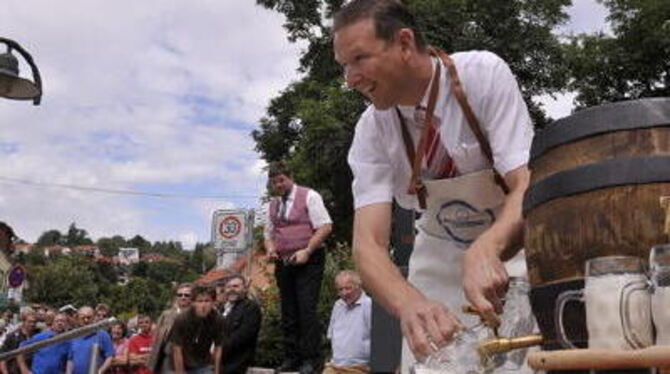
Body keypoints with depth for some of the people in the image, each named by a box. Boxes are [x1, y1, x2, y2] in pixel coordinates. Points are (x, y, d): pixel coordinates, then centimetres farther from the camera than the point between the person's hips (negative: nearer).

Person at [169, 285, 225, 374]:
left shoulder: (217, 320, -18)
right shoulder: (181, 320, -24)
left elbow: (218, 347, -7)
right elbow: (177, 350, -19)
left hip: (203, 365, 2)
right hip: (182, 365, -1)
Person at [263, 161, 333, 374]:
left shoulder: (309, 196, -1)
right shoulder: (273, 205, 17)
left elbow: (325, 227, -8)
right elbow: (269, 234, 24)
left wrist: (306, 251, -15)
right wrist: (270, 249, 1)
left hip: (308, 261, -6)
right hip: (283, 263, 6)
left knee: (307, 310, -12)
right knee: (288, 313, 6)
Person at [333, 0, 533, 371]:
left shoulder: (483, 75, -23)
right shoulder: (371, 131, -16)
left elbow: (528, 187, -28)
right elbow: (368, 243, -24)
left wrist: (486, 249, -49)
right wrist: (409, 303, -45)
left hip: (512, 246, -2)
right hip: (442, 255, 3)